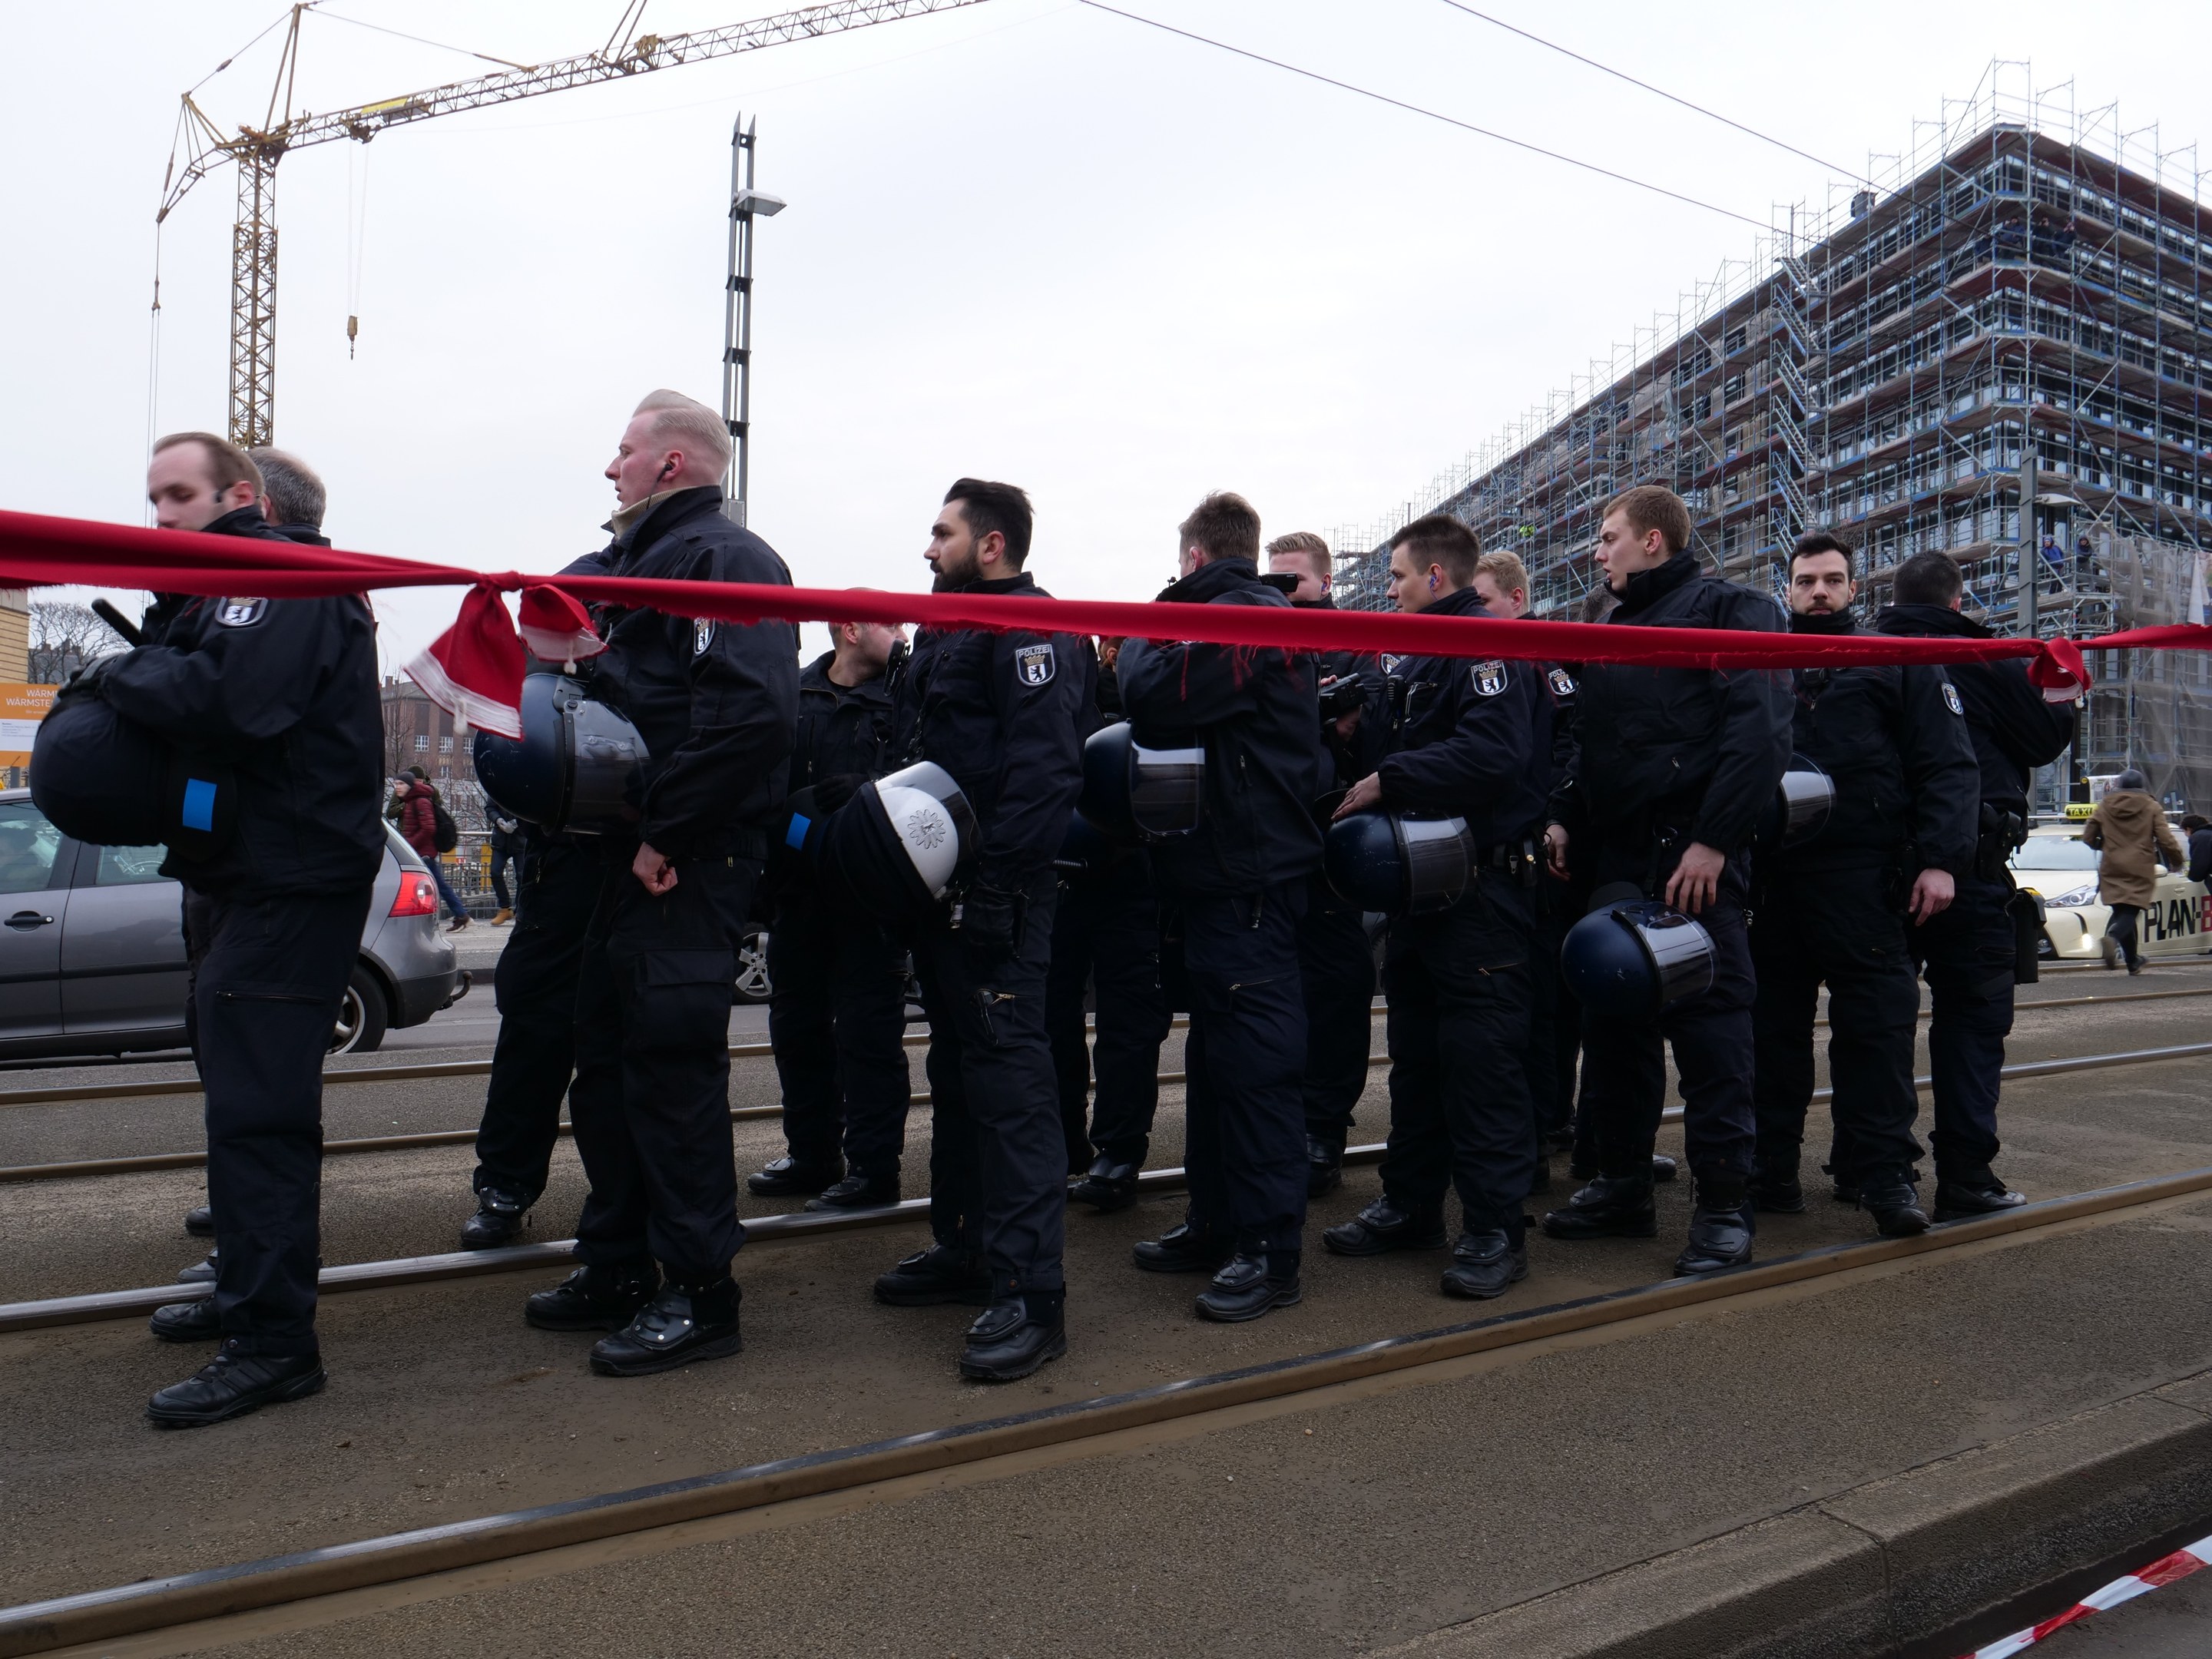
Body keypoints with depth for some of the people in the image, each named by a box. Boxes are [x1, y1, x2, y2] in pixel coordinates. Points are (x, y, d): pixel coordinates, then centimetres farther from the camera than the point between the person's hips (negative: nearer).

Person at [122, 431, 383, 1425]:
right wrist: (134, 677, -4)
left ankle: (272, 1342, -6)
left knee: (253, 1102, -12)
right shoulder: (213, 592, 21)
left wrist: (121, 675, -13)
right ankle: (249, 1290, 35)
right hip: (237, 876, 11)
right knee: (243, 1089, 20)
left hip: (290, 884, -11)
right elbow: (173, 686, 16)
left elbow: (228, 698, -29)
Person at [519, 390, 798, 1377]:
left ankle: (697, 1294, 7)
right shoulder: (644, 559, 22)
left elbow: (751, 712, -25)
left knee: (672, 1065, -5)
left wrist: (664, 834, -22)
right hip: (629, 857, 10)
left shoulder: (725, 558, -10)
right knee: (606, 1062, 15)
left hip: (685, 865, -10)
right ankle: (617, 1268, 28)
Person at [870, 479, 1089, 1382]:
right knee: (957, 1069, 17)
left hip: (996, 897, -11)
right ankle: (964, 1247, 30)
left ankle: (1030, 1292, -5)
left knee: (1008, 1076, -10)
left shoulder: (1032, 630, -11)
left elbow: (1043, 767, -22)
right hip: (945, 886, 11)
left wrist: (993, 885, -26)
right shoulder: (947, 631, 21)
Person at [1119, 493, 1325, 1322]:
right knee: (1217, 1051, 16)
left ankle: (1270, 1251, 2)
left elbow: (1153, 703, -21)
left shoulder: (1239, 618, -12)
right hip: (1228, 872, 11)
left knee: (1253, 1056, -6)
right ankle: (1218, 1224, 26)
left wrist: (1143, 632, -3)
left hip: (1248, 878, -11)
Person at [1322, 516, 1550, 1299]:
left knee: (1481, 1057, -5)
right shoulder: (1425, 654, 19)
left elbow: (1493, 751, -27)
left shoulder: (1489, 646, -12)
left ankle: (1496, 1227, 5)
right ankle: (1411, 1204, 26)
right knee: (1417, 1051, 15)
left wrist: (1387, 780, -22)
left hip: (1483, 888, -10)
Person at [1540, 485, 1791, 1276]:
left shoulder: (1727, 610, -2)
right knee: (1614, 1020, 10)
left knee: (1708, 1021, -5)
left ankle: (1724, 1204, 5)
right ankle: (1622, 1187, 22)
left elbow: (1760, 733, -14)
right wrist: (1564, 817, 10)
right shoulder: (1611, 628, 21)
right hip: (1616, 856, 8)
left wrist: (1713, 840, -20)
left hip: (1693, 858, -8)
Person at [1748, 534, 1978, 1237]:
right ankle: (1771, 1165, 15)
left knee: (1876, 1024, -6)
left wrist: (1940, 860, -11)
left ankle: (1885, 1172, 1)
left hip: (1863, 882, -3)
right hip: (1772, 876, 3)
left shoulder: (1899, 664, 9)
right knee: (1773, 1025, 7)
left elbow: (1948, 768, 2)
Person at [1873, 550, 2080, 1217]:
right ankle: (1965, 1175, 0)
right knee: (1971, 1016, 1)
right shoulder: (1982, 661, -6)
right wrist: (2063, 702, 23)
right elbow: (2043, 741, 3)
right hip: (1967, 862, -4)